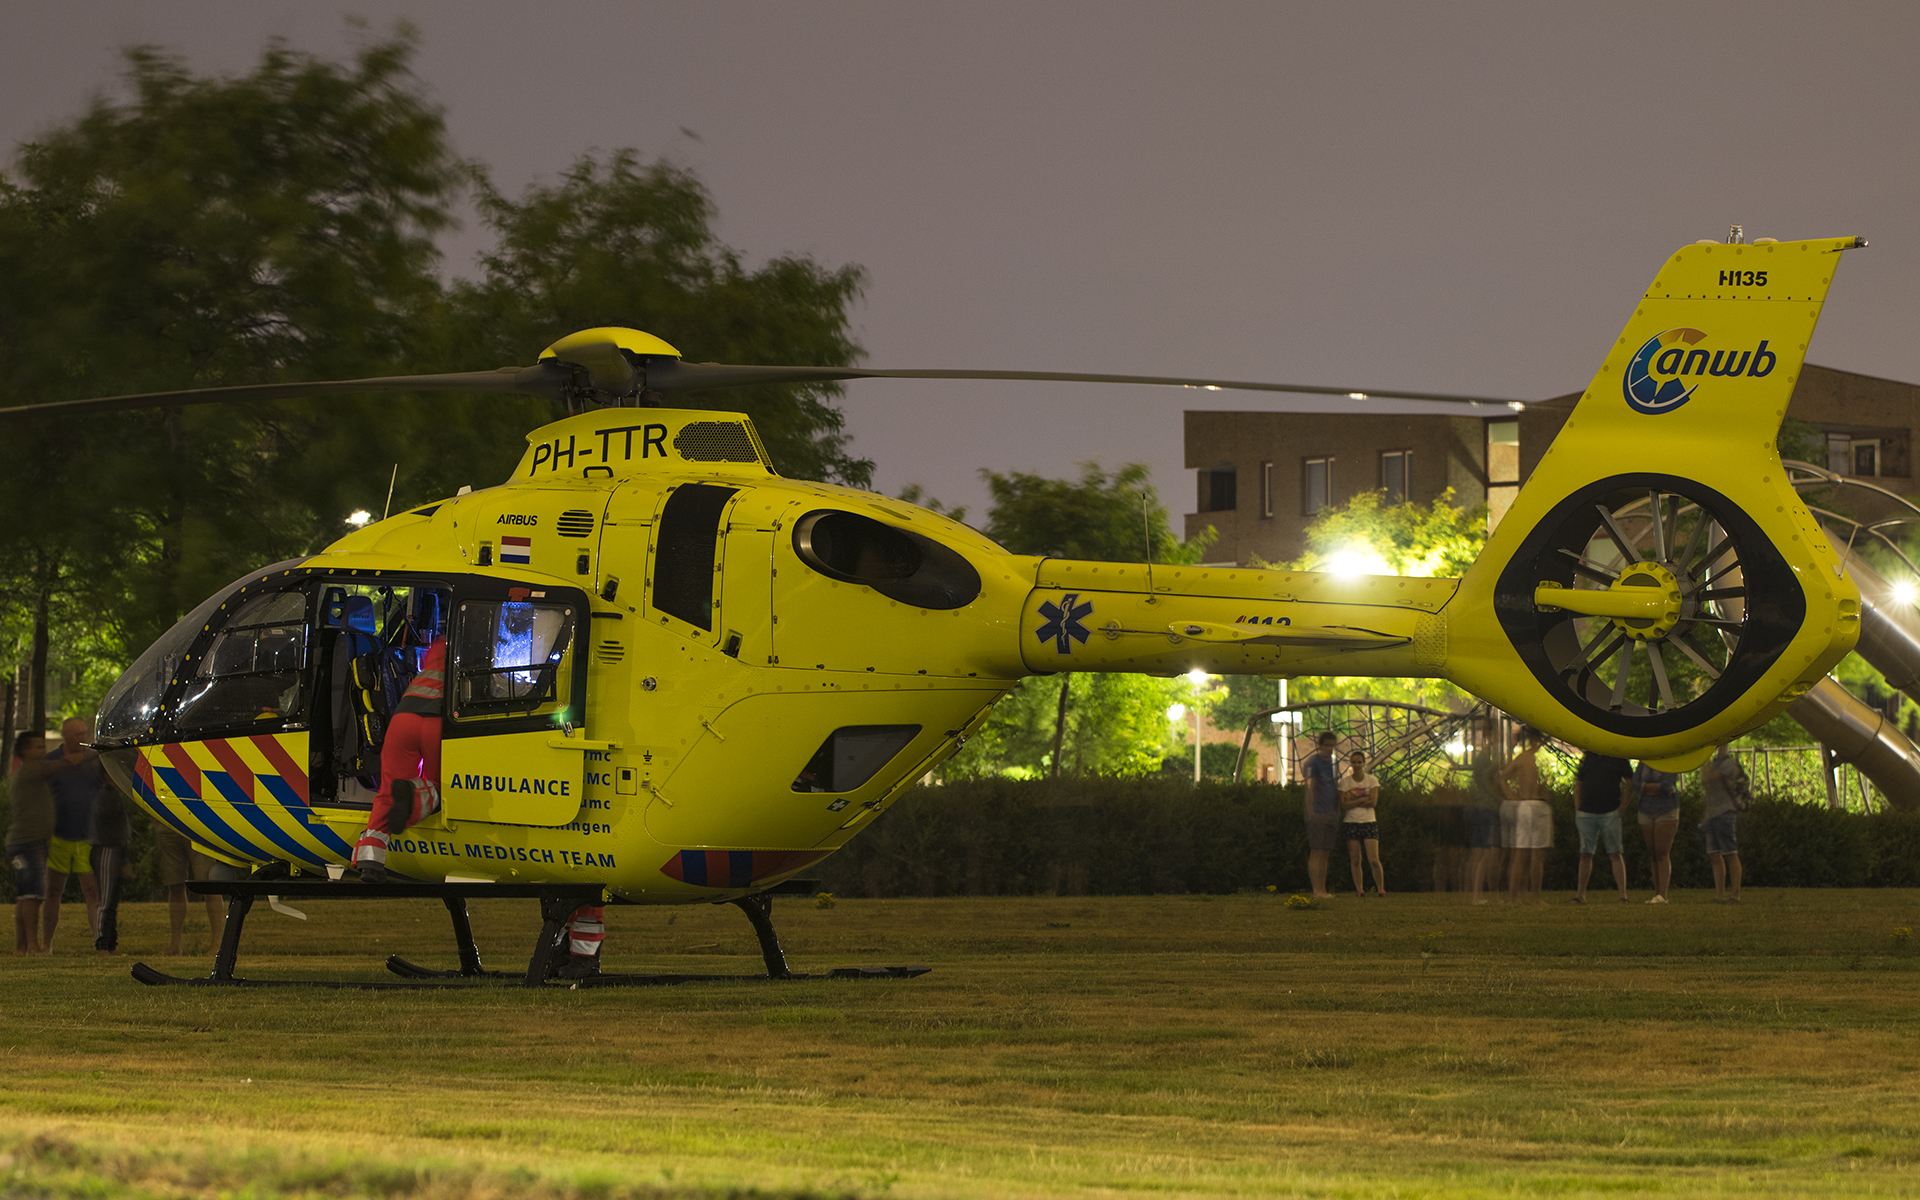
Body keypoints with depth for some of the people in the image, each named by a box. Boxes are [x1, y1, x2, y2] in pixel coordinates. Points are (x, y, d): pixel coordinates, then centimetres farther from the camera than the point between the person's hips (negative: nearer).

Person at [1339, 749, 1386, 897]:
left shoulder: (1372, 780, 3)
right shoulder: (1345, 781, 4)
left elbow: (1373, 801, -9)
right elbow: (1344, 805, -6)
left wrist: (1353, 799, -10)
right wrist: (1363, 799, -12)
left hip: (1369, 822, -1)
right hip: (1351, 822, 1)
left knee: (1373, 860, -9)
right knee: (1355, 860, 1)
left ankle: (1381, 888, 3)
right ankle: (1359, 889, 10)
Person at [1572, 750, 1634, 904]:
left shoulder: (1619, 759, 3)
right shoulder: (1587, 757, 10)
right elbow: (1578, 783, 15)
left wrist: (1622, 806, -4)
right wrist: (1577, 809, 6)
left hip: (1610, 814, -3)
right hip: (1586, 813, 3)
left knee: (1615, 854, -6)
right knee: (1585, 854, 5)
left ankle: (1623, 895, -6)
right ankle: (1581, 894, 13)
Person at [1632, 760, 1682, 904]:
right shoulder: (1643, 764, 9)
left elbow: (1667, 786, -18)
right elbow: (1636, 786, -2)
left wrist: (1647, 788, -5)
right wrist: (1657, 788, -11)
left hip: (1666, 812, -5)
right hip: (1647, 813, 5)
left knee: (1662, 854, -13)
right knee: (1653, 855, 3)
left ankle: (1662, 895, -20)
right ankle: (1657, 894, 6)